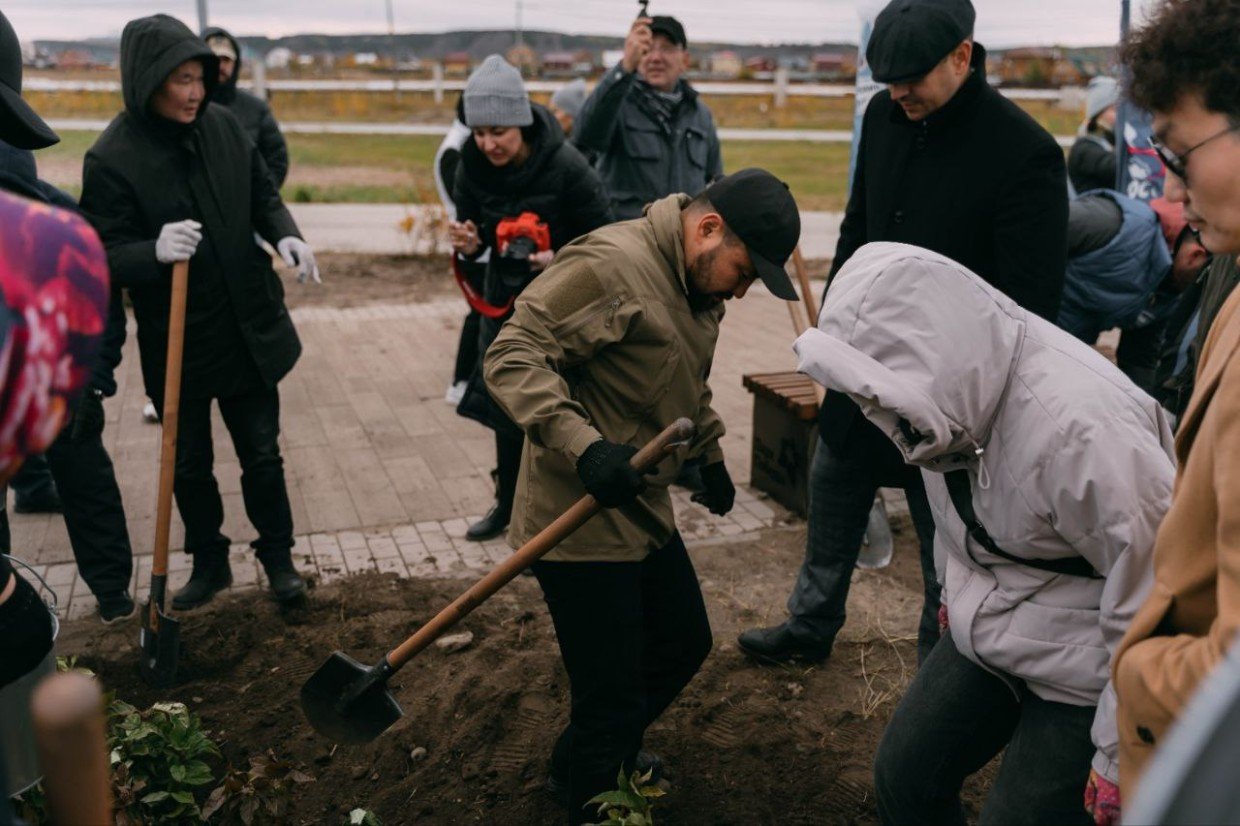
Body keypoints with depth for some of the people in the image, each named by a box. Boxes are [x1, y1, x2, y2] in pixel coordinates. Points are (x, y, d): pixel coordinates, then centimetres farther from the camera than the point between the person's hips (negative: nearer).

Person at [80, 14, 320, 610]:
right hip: (176, 340, -2)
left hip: (247, 329, 2)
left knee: (261, 453, 13)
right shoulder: (112, 157, -15)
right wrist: (155, 251, -35)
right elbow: (106, 256, -14)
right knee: (189, 463, 14)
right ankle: (209, 563, 36)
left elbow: (263, 192, 9)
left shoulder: (222, 125, -5)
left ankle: (277, 555, 33)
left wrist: (284, 233, -12)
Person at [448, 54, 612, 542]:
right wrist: (468, 245, -22)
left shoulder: (566, 167, -25)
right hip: (504, 298, 5)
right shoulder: (473, 166, -11)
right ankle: (509, 503, 34)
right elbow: (474, 233, 2)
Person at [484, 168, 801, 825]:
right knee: (611, 700, -1)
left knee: (684, 644, 22)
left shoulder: (700, 282, 10)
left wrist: (710, 455, 23)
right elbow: (512, 358, -25)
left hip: (644, 511, 10)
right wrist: (583, 446, -34)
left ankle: (579, 763, 44)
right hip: (580, 520, -10)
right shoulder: (608, 265, -21)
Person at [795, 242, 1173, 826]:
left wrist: (1121, 761, -18)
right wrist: (954, 593, 25)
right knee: (904, 775, 12)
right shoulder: (952, 375, -8)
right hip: (991, 630, 8)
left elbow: (1153, 594, -28)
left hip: (1084, 672, -7)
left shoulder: (1082, 427, -35)